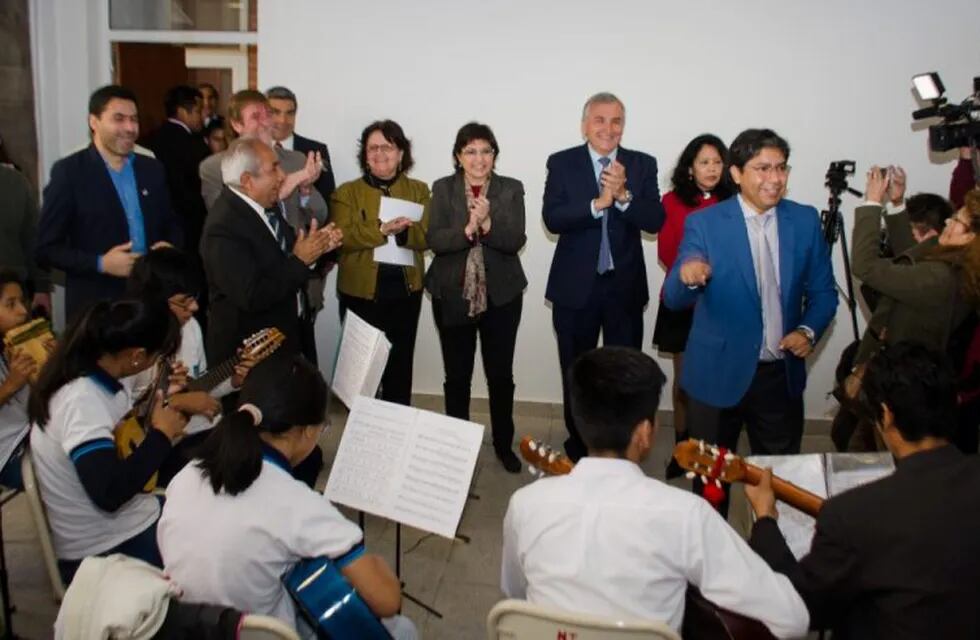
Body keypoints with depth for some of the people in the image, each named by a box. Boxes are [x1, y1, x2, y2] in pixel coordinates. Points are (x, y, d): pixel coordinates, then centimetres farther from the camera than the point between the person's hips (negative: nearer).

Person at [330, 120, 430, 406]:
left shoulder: (419, 190, 7)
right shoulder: (347, 192, 1)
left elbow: (426, 237, -4)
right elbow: (342, 238, -12)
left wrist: (402, 230, -26)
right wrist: (381, 229, -26)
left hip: (405, 291, 2)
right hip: (360, 292, -1)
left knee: (400, 365, 11)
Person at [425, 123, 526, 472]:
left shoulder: (511, 189, 0)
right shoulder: (443, 189, 1)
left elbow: (515, 241, -9)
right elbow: (434, 240, -9)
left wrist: (487, 224, -26)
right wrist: (467, 229, -25)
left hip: (501, 295, 0)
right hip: (452, 295, 0)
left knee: (501, 374, 8)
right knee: (457, 375, 9)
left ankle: (504, 445, 25)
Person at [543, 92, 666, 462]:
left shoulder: (642, 165, 0)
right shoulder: (562, 163, -2)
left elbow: (655, 222, -9)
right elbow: (552, 219, -15)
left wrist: (624, 195, -24)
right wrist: (597, 203, -26)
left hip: (625, 286, 1)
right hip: (576, 286, 0)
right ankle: (577, 444, 34)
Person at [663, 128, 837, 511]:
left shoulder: (805, 221, 0)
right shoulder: (704, 223, -10)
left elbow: (823, 292, 6)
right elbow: (673, 299, -16)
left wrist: (808, 330, -14)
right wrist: (687, 277, -39)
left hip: (781, 375, 3)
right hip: (718, 374, -2)